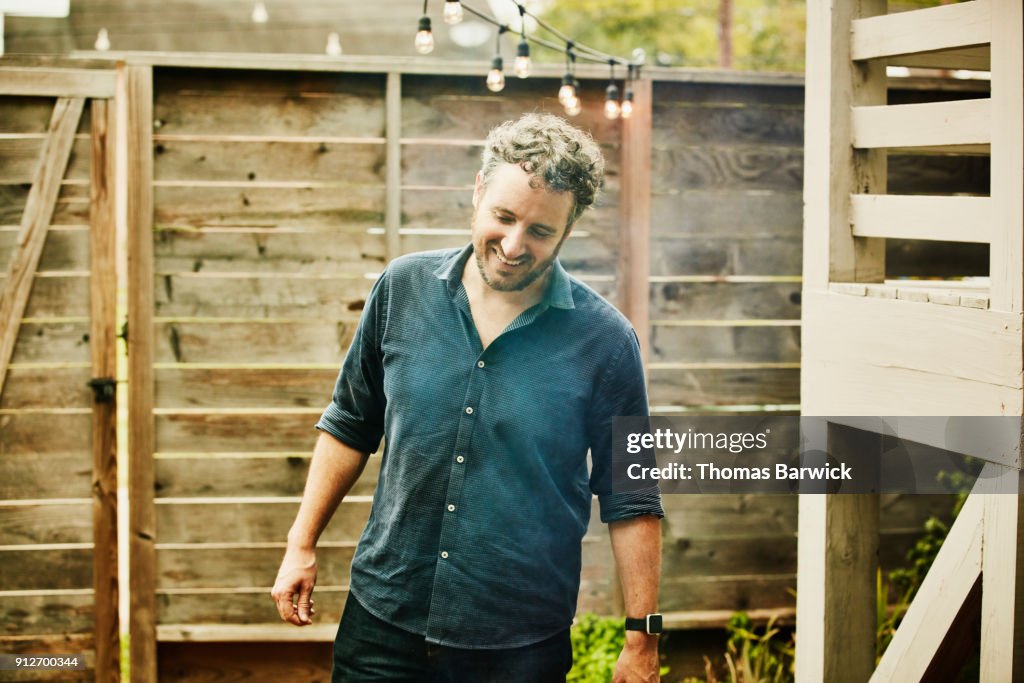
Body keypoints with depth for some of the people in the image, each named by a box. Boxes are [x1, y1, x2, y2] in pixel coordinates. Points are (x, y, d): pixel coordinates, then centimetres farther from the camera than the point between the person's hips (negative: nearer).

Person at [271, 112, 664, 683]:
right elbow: (350, 427, 11)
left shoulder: (604, 340, -8)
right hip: (382, 618, 2)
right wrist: (302, 545, 10)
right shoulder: (404, 289, -1)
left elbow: (631, 501, -4)